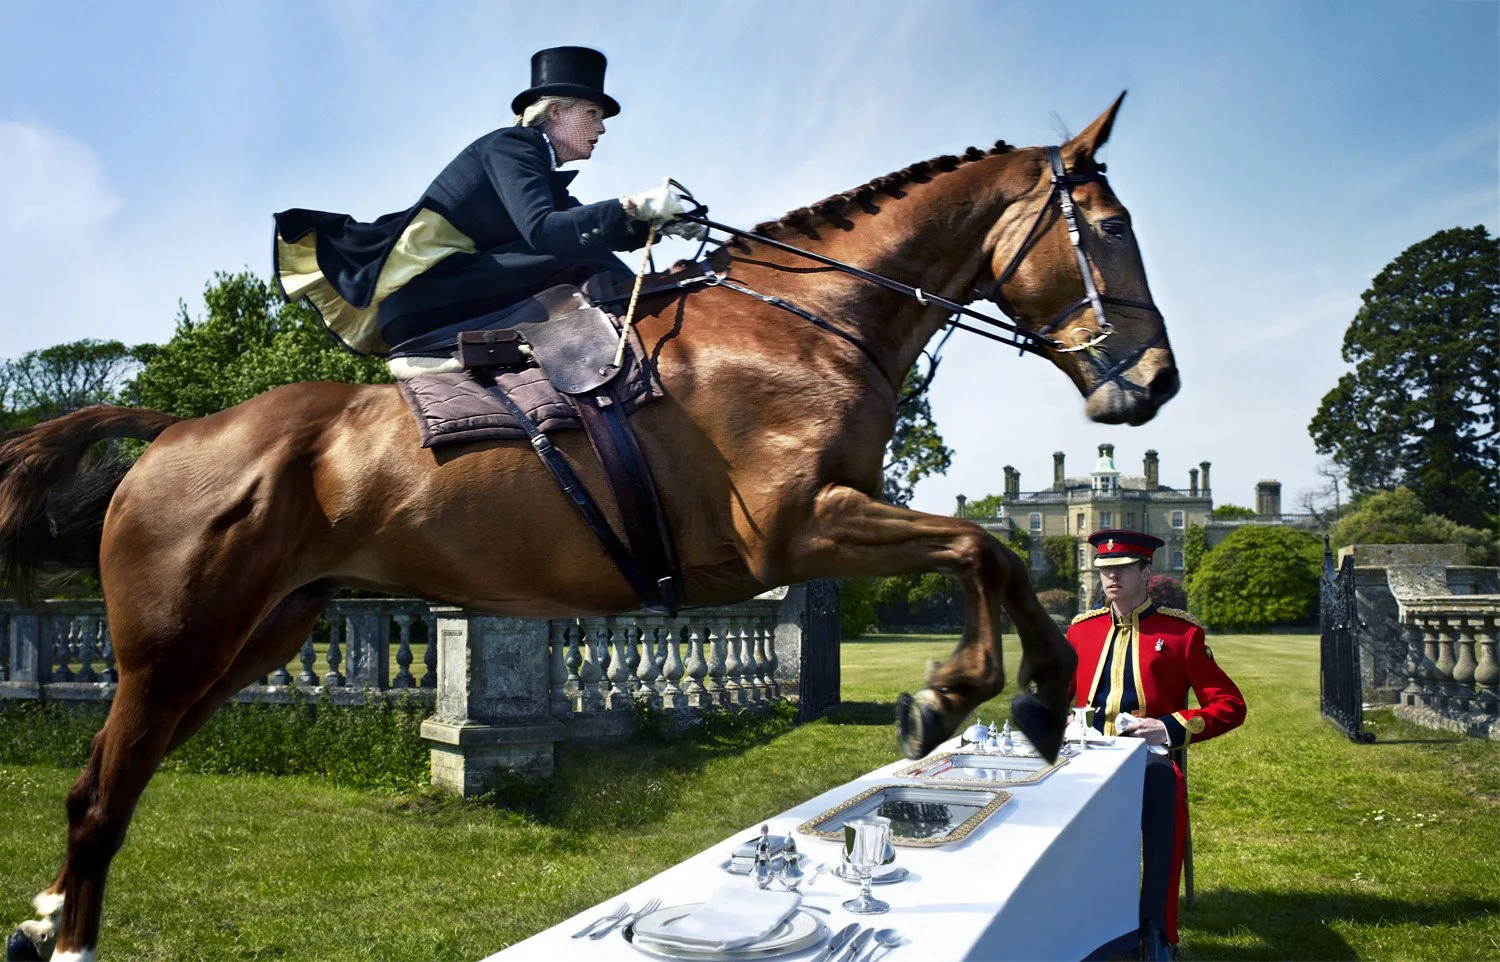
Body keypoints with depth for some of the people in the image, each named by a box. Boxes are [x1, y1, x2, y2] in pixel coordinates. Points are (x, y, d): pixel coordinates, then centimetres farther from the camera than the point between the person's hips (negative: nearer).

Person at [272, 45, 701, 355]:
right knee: (578, 261, -21)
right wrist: (634, 206, -29)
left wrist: (657, 222, -2)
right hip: (424, 294, -9)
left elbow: (598, 232, 15)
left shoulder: (542, 172, 19)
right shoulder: (511, 146, -8)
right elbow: (541, 231, -25)